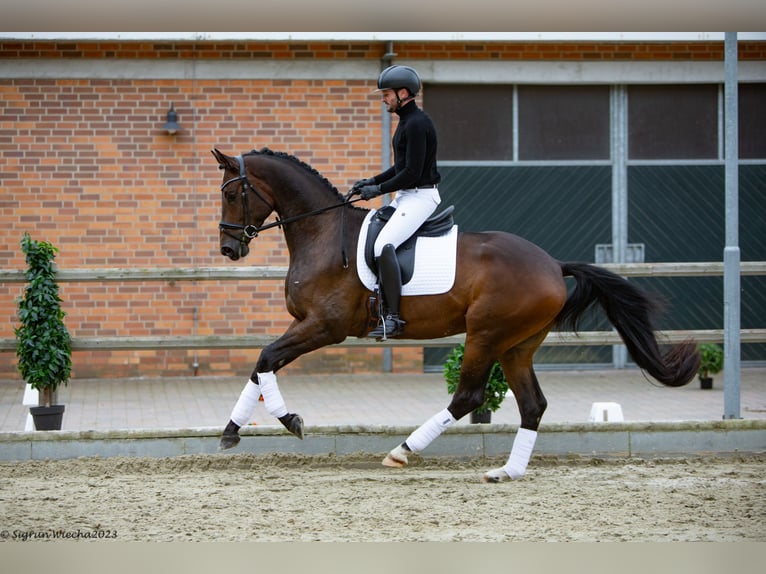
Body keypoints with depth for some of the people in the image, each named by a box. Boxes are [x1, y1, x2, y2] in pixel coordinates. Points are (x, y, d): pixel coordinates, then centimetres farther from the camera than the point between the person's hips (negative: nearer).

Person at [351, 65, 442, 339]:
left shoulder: (417, 124, -18)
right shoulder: (406, 121, 16)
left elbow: (412, 172, -22)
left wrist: (379, 189, -14)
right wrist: (372, 181, 12)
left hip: (420, 196, -11)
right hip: (406, 196, 11)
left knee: (383, 245, -26)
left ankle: (392, 316, -27)